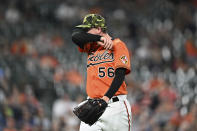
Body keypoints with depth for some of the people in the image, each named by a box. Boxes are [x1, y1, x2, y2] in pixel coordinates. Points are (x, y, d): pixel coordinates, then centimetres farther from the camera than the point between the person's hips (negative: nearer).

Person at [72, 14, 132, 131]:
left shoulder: (118, 45, 1)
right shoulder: (91, 46, 17)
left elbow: (120, 76, -11)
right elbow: (75, 36, -2)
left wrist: (106, 98, -24)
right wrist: (100, 38, -11)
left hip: (115, 105, -4)